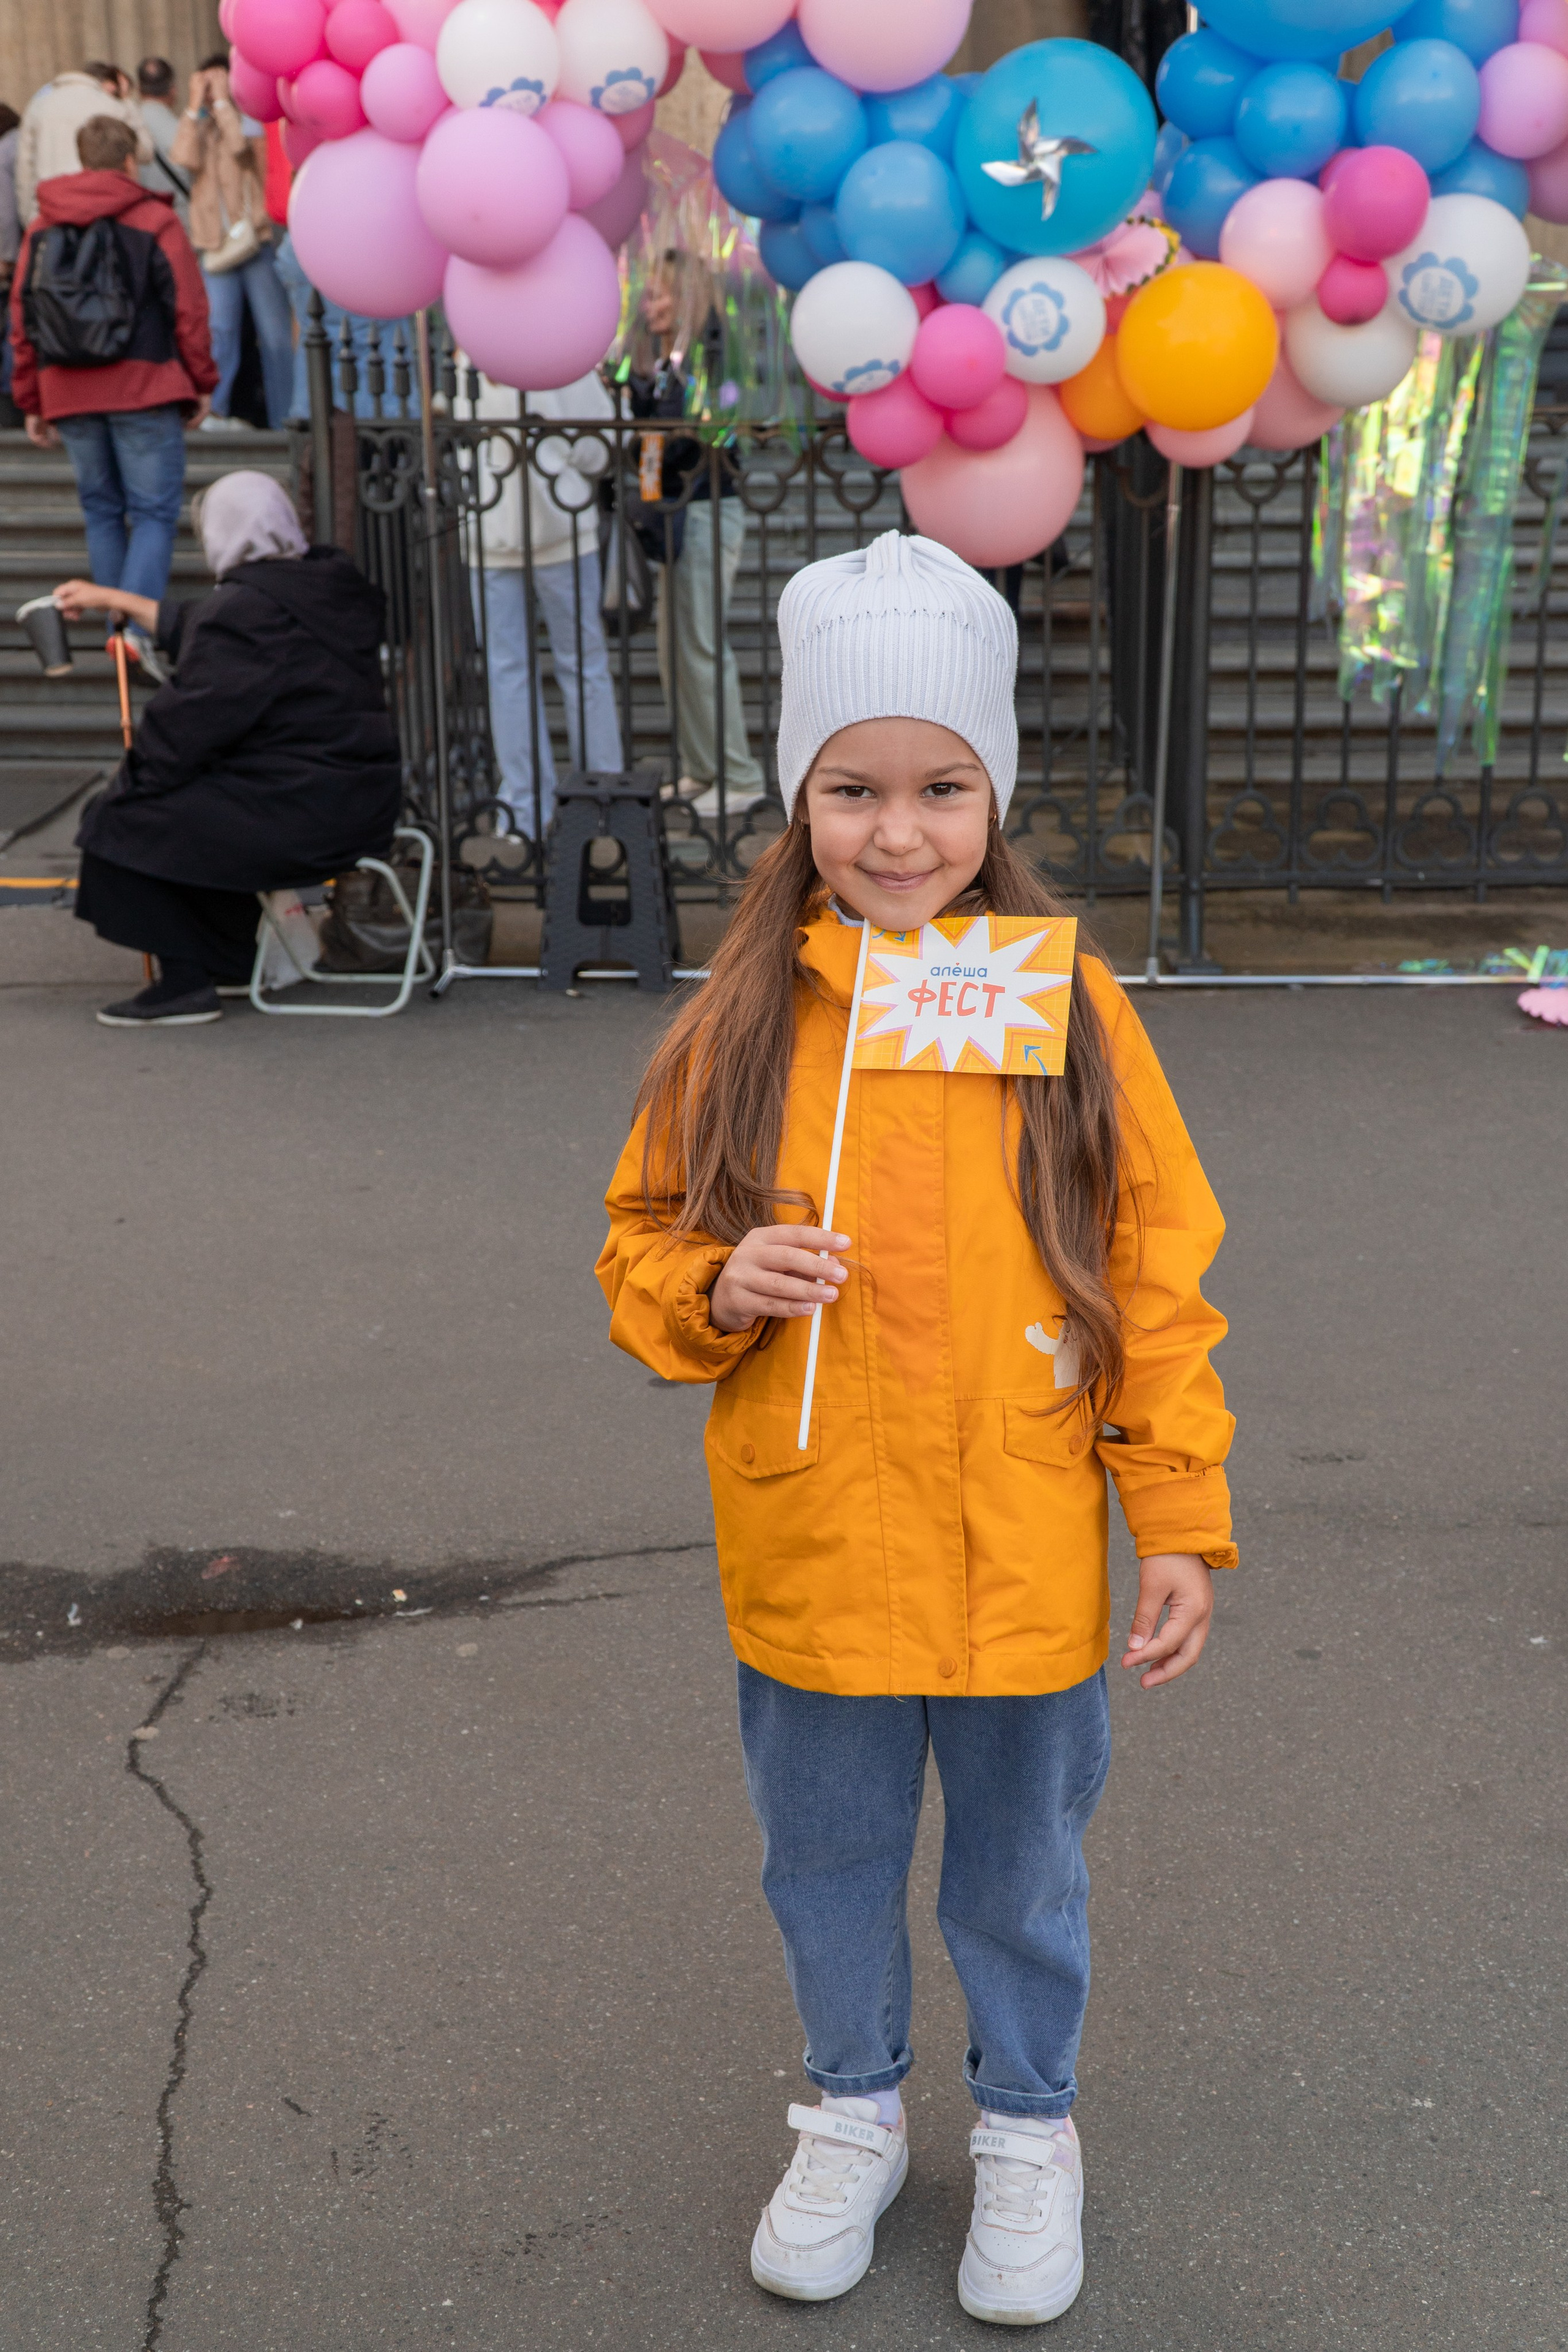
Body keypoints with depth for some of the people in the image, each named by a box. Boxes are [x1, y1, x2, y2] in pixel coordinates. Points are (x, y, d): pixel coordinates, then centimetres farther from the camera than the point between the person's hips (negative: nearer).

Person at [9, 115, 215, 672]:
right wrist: (202, 385, 6)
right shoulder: (155, 221, -2)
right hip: (143, 390, -4)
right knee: (154, 512, -3)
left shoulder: (42, 228, 11)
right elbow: (188, 311, -4)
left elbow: (21, 319, 11)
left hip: (68, 394, 4)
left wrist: (31, 402, 15)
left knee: (101, 510, 14)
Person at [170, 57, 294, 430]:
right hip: (214, 242, 2)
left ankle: (286, 416, 4)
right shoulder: (199, 126, 16)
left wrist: (223, 100, -7)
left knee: (276, 334, -2)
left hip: (256, 239, -2)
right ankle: (213, 410, -5)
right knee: (220, 329, -8)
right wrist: (195, 106, -3)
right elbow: (185, 160, -5)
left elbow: (241, 145, -17)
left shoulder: (250, 119, 6)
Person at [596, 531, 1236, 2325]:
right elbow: (641, 1248, 3)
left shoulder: (1071, 1011, -9)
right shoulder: (740, 1022, -6)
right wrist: (716, 1285, -19)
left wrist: (1182, 1521, -5)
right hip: (808, 1563, 1)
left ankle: (1027, 2130, 45)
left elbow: (1158, 1286, -4)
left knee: (1020, 1876, 19)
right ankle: (854, 2113, 47)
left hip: (1025, 1566, -1)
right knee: (827, 1867, 20)